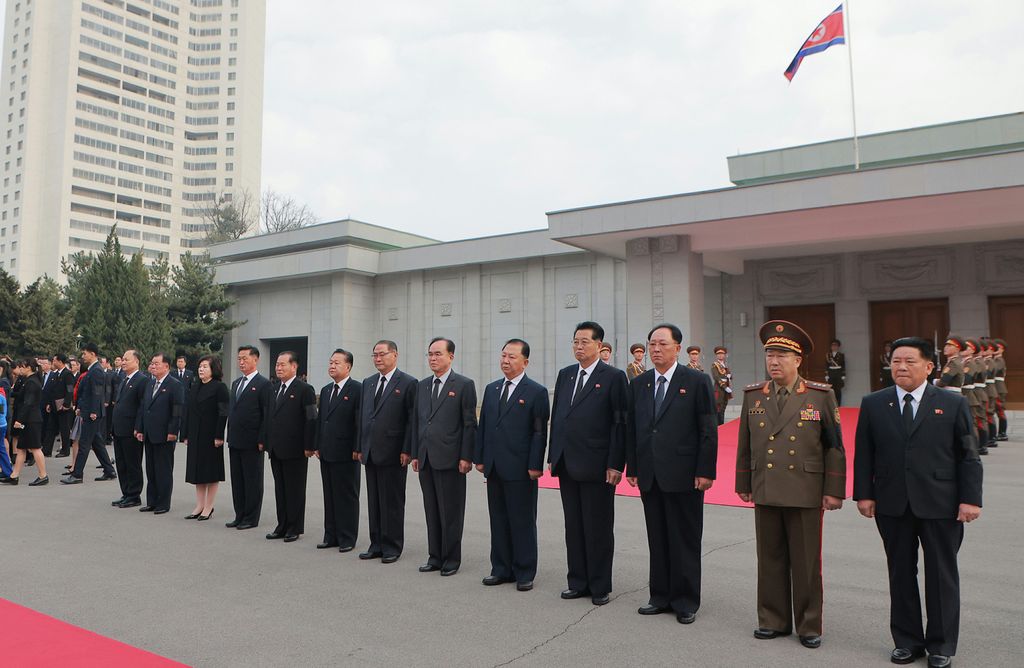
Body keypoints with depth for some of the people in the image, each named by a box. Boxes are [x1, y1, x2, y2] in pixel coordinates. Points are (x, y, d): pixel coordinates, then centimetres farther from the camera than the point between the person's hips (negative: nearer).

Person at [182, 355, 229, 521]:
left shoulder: (219, 387, -9)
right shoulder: (194, 388, 12)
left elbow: (223, 413, -13)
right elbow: (188, 412, 13)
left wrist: (219, 436, -18)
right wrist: (186, 435, 8)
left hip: (211, 435, -7)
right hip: (195, 436, 7)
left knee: (211, 471, 2)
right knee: (197, 470, 10)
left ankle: (208, 507, 9)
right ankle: (199, 506, 18)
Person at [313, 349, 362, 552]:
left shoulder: (357, 389, -9)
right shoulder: (325, 390, 15)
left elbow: (360, 421, -12)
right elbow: (319, 419, 18)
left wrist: (357, 449, -15)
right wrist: (317, 445, 12)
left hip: (346, 453, -7)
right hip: (326, 453, 7)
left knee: (347, 496, 2)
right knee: (329, 495, 12)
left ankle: (347, 538, 11)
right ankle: (331, 536, 21)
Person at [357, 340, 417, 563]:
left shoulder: (408, 383, -6)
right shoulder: (368, 382, 14)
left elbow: (412, 419, -9)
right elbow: (362, 416, 16)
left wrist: (406, 451, -13)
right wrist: (361, 448, 12)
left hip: (393, 453, -6)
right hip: (370, 453, 6)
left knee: (392, 503, 2)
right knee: (374, 502, 12)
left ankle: (392, 547, 13)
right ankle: (376, 545, 22)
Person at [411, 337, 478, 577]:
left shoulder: (464, 385, -4)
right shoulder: (422, 386, 14)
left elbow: (470, 424, -7)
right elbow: (417, 422, 16)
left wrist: (466, 457, -11)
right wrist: (415, 454, 12)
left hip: (450, 459, -6)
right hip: (426, 459, 6)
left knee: (451, 512, 2)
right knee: (432, 511, 12)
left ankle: (451, 559, 14)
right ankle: (435, 557, 22)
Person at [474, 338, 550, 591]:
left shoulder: (536, 392, -5)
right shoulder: (491, 389, 12)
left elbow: (540, 432, -9)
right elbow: (482, 426, 14)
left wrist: (535, 466, -14)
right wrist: (479, 458, 9)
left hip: (520, 469, -6)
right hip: (494, 468, 6)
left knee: (523, 522, 4)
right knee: (498, 520, 13)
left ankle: (524, 573, 15)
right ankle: (501, 569, 24)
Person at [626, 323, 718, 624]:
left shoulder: (697, 381, -3)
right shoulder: (638, 383, 10)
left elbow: (708, 430, -5)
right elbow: (632, 429, 12)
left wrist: (705, 471, -10)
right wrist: (632, 467, 8)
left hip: (683, 474, -4)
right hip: (650, 475, 4)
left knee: (685, 541, 5)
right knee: (657, 540, 12)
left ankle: (685, 601, 18)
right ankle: (661, 596, 24)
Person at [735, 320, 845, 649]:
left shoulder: (821, 395, -3)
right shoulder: (753, 395, 5)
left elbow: (834, 447, -1)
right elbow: (745, 445, 10)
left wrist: (834, 491, -4)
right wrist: (743, 484, 11)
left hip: (806, 495, -3)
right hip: (765, 493, 3)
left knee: (806, 563, 7)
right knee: (770, 560, 11)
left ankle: (809, 626, 22)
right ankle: (774, 620, 25)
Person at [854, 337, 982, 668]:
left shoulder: (953, 404, 0)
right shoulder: (873, 404, 3)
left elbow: (969, 455, -1)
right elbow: (863, 454, 4)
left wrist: (970, 498, -6)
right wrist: (864, 493, -1)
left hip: (940, 504, -1)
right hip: (892, 505, 2)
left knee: (942, 575, 9)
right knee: (901, 574, 11)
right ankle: (907, 640, 25)